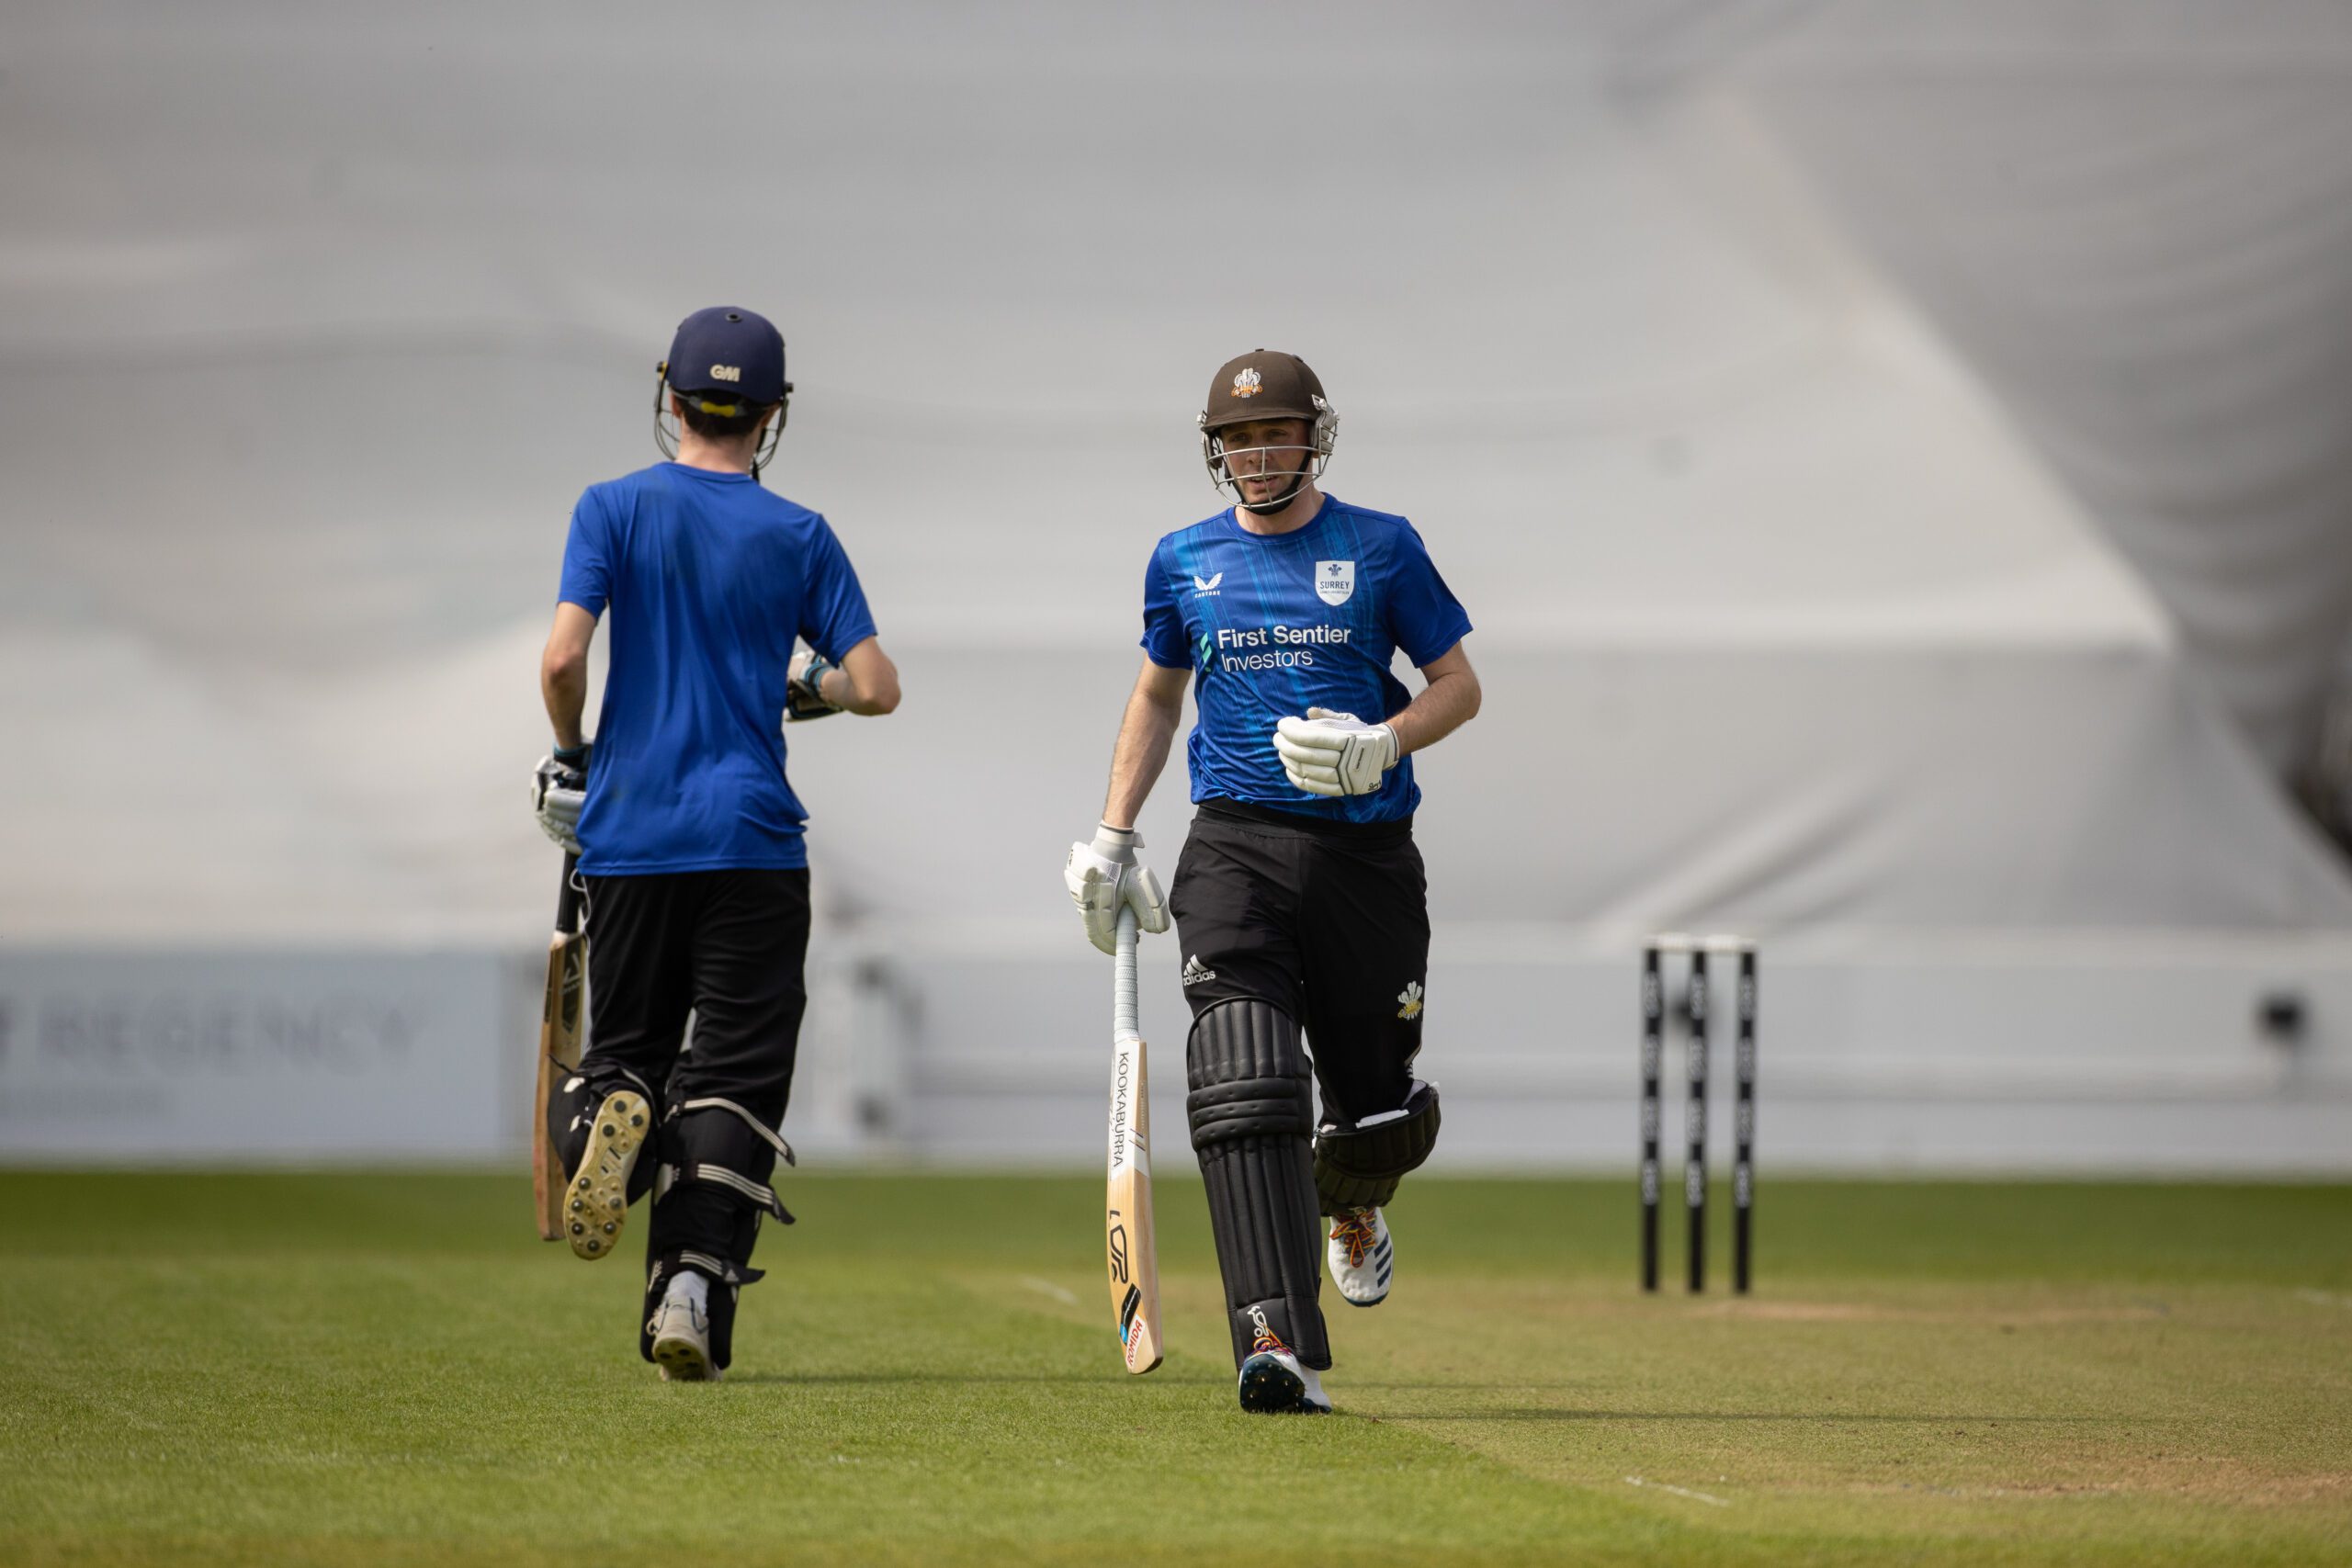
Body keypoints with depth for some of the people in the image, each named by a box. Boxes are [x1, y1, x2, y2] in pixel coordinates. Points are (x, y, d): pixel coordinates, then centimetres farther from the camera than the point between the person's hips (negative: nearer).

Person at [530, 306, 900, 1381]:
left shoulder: (616, 510, 0)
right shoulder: (799, 536, 3)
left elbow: (563, 657, -11)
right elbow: (877, 686, -1)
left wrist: (570, 756, 8)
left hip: (628, 836, 0)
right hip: (752, 840, 0)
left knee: (627, 1043, 16)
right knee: (734, 1075, 2)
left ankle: (608, 1114, -19)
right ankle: (694, 1284, -13)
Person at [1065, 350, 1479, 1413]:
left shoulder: (1381, 549, 5)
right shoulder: (1184, 561, 11)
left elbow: (1459, 684, 7)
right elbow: (1157, 696, 24)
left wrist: (1384, 745, -13)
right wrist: (1111, 836, 15)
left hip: (1366, 850, 0)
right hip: (1236, 850, 0)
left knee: (1377, 1103, 5)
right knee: (1246, 1091, -19)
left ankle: (1351, 1208, 45)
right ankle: (1279, 1350, -27)